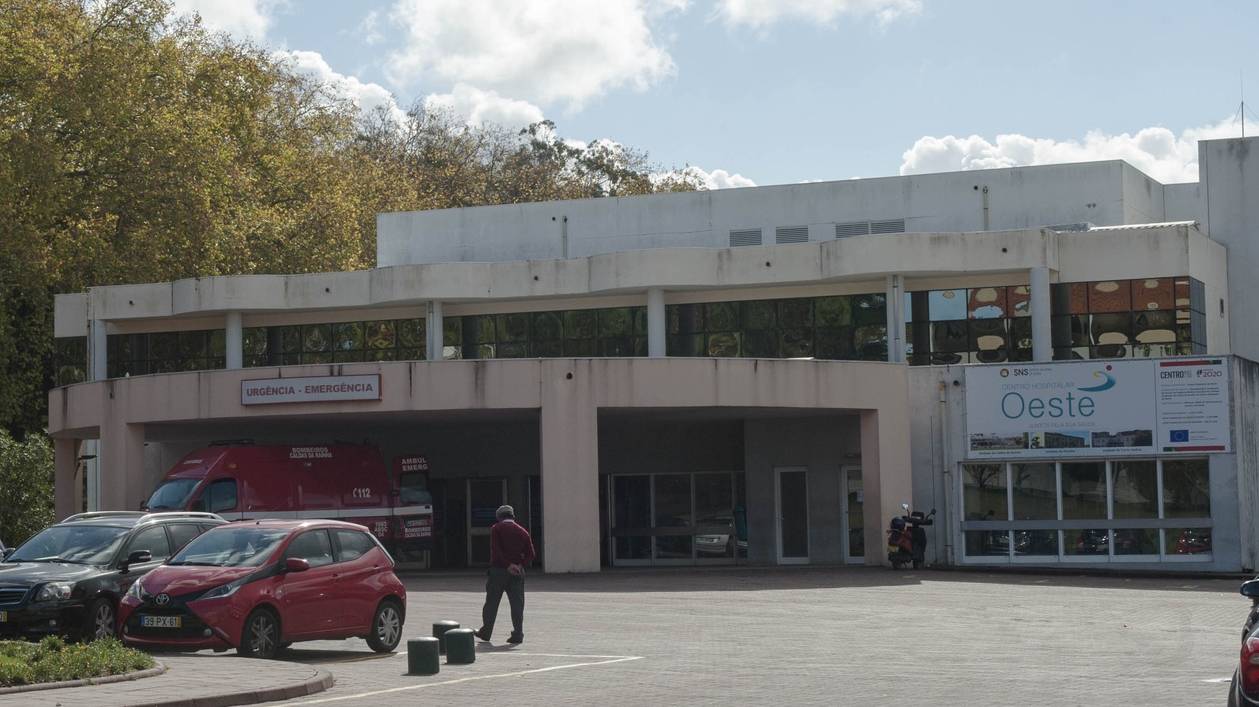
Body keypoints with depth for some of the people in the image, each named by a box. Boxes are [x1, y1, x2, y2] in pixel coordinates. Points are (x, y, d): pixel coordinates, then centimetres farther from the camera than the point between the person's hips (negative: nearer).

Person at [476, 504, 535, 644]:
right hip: (517, 573, 3)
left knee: (491, 602, 7)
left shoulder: (496, 528, -2)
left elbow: (496, 550, -14)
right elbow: (530, 554, 2)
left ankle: (485, 632, 15)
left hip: (498, 570, -3)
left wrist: (508, 564, -15)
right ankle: (518, 634, 0)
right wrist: (521, 565, -6)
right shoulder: (522, 531, 10)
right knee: (517, 603, 4)